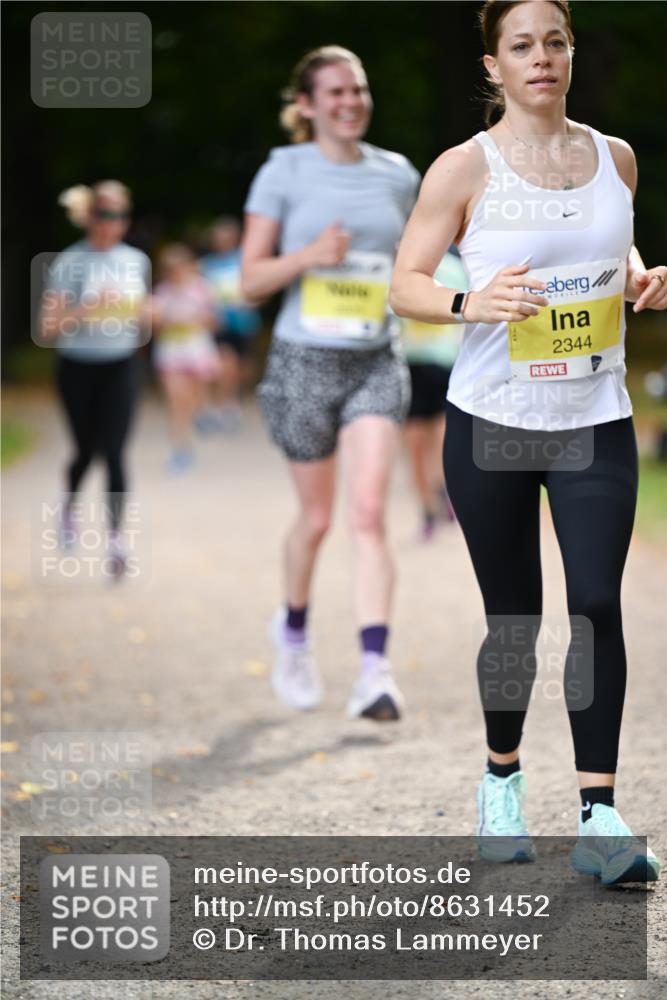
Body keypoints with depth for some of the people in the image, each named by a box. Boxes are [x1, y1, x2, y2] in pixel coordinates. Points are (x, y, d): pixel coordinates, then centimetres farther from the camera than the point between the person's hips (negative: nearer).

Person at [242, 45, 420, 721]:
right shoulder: (284, 172, -3)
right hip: (304, 361, -1)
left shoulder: (397, 175, 7)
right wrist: (310, 254, -22)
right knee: (316, 516, 9)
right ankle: (293, 630, 37)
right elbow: (251, 280, -6)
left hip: (376, 363, 2)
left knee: (368, 512, -13)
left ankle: (374, 671, -19)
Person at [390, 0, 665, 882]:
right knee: (514, 615, 7)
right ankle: (502, 779, 30)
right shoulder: (465, 168, -5)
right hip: (492, 420, -2)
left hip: (596, 421, 2)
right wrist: (466, 304, -24)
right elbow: (405, 284, -4)